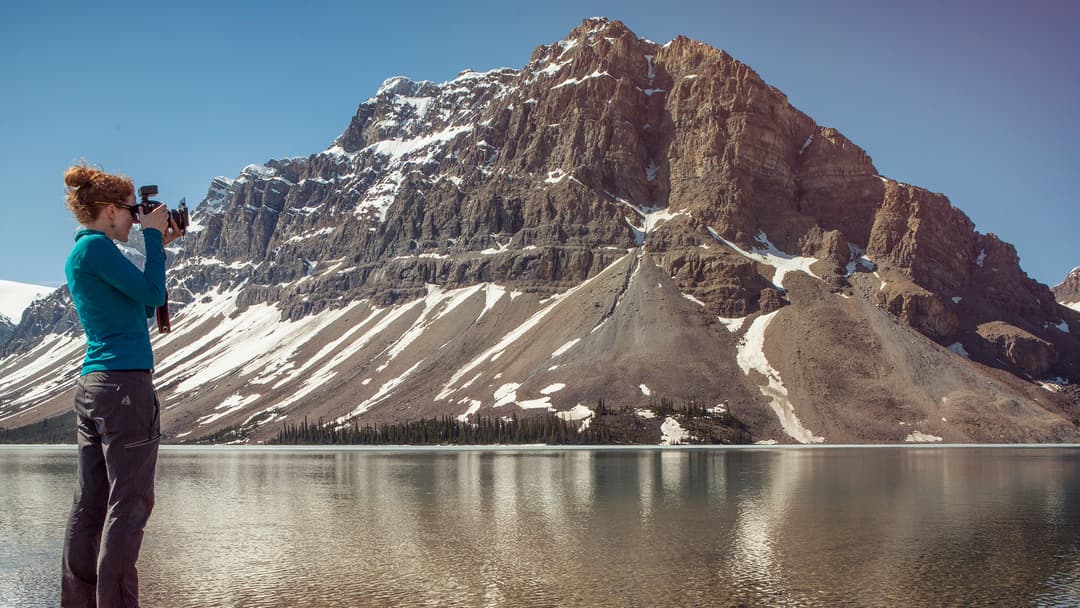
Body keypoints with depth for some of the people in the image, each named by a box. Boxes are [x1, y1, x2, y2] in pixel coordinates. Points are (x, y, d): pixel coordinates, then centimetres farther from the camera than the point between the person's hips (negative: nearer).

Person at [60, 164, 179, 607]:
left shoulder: (81, 253, 20)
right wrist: (152, 235, -1)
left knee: (90, 504, 9)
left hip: (92, 385, 10)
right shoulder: (96, 246, -9)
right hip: (125, 384, -10)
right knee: (128, 504, -7)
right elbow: (152, 293, -11)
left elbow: (142, 305, 22)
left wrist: (159, 247, 19)